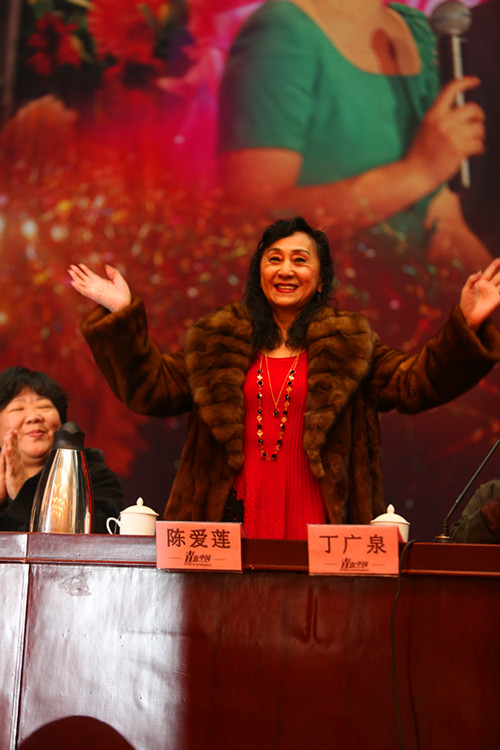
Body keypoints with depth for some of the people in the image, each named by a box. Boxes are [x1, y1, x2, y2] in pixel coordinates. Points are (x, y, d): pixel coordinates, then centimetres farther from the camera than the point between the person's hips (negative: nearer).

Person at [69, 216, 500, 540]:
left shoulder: (350, 346, 9)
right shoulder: (219, 342, 13)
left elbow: (417, 383, 0)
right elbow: (152, 388, 10)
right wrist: (121, 316, 3)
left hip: (313, 523, -1)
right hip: (236, 515, 1)